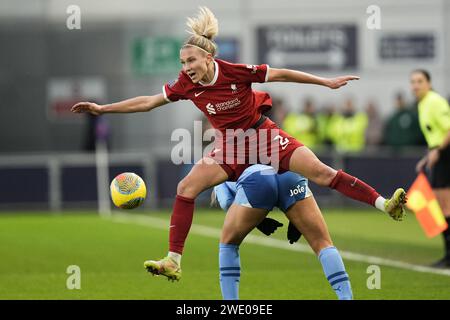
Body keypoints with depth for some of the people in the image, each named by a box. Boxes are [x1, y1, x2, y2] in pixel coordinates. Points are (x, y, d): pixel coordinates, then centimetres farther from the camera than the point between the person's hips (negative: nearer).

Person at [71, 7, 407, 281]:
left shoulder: (236, 72, -20)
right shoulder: (186, 85, -10)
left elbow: (281, 74, -11)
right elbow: (147, 102, -1)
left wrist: (327, 82, -8)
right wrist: (102, 108, -4)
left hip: (263, 136, -3)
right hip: (229, 147, 3)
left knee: (320, 171, -16)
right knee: (186, 188, -15)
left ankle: (385, 204, -14)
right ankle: (173, 262, -12)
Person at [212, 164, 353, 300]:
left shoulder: (222, 181, 39)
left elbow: (226, 203, 14)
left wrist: (259, 222, 20)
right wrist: (296, 222, 21)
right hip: (290, 178, 2)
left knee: (228, 244, 22)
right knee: (323, 244, 9)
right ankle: (346, 297, -7)